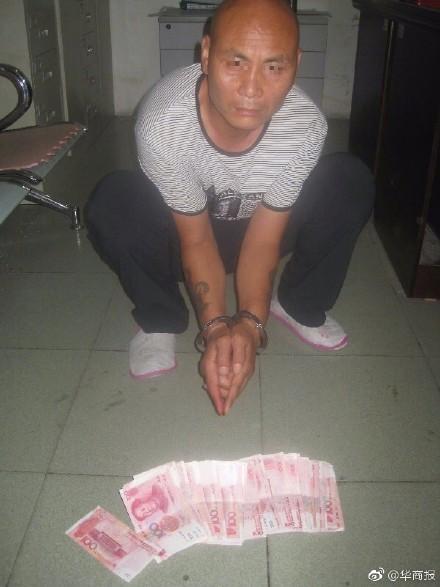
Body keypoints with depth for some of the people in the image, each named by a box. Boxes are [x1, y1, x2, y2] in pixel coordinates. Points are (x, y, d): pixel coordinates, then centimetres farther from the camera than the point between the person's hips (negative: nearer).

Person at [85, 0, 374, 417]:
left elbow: (263, 239, -23)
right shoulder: (162, 121, -34)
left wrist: (250, 324, -36)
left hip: (259, 228, 2)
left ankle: (299, 306, 0)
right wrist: (215, 327, -35)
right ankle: (161, 319, -5)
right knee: (110, 203, -32)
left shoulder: (306, 125, -28)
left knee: (352, 182, -21)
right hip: (182, 232, -1)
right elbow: (196, 239, -25)